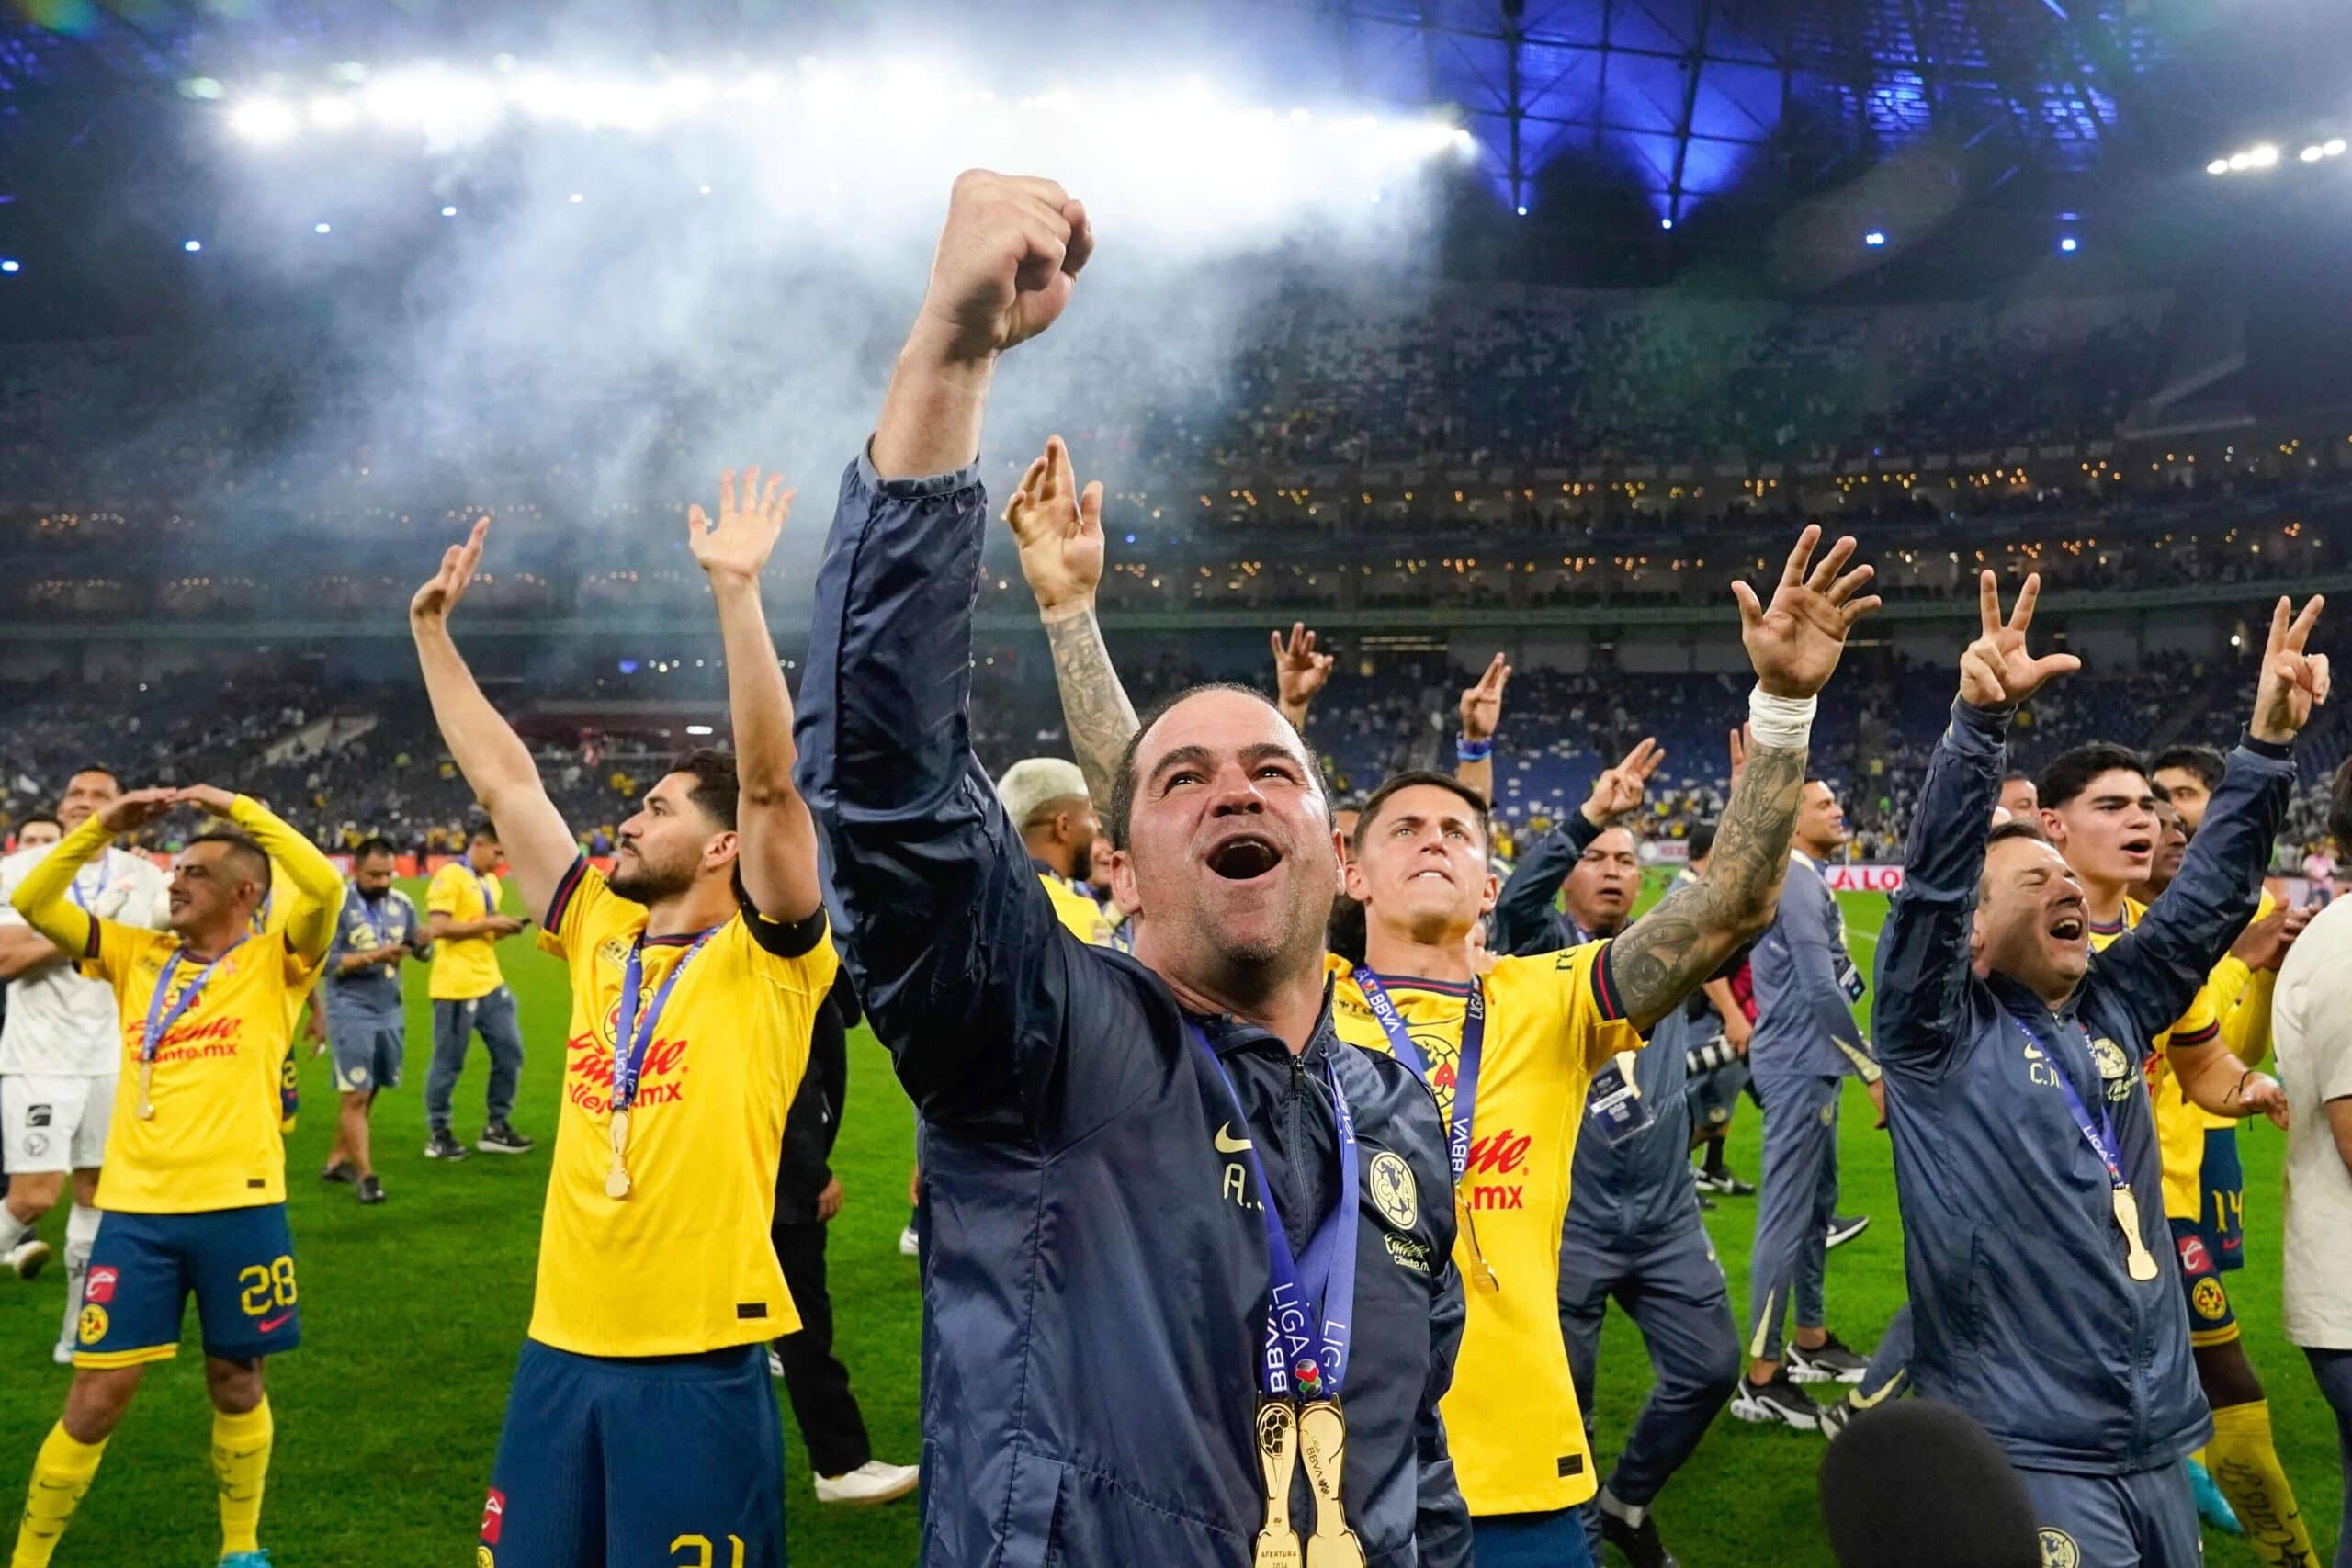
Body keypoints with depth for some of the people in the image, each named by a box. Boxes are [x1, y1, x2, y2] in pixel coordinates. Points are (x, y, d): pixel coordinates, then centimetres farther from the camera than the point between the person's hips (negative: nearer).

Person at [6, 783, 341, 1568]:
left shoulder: (274, 962, -1)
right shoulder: (137, 954, 10)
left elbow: (324, 886, -19)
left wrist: (241, 808, -13)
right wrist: (104, 824, -4)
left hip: (238, 1206, -2)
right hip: (136, 1208, 2)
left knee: (237, 1385, 12)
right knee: (97, 1398, 4)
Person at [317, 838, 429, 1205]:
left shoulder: (400, 902, 4)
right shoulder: (336, 904, -11)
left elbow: (421, 951, 7)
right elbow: (323, 961, -15)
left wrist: (423, 942, -16)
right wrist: (372, 957, -23)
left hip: (390, 1011, 6)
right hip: (351, 1012, -6)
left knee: (369, 1092, 12)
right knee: (356, 1095, -3)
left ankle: (337, 1160, 26)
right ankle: (365, 1175, 2)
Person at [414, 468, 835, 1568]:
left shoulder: (766, 957, -7)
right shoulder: (598, 933, 8)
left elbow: (770, 780, -20)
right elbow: (502, 781, 13)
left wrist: (735, 589, -24)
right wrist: (432, 627, 15)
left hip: (700, 1356, -6)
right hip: (562, 1345, 6)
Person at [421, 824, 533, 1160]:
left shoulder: (491, 882, 15)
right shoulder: (449, 877, -11)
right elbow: (438, 928, -20)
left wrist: (504, 928, 3)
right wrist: (487, 922, -18)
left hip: (490, 984, 8)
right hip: (456, 987, -8)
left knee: (510, 1052, 8)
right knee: (448, 1062, 2)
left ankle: (496, 1128, 19)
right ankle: (437, 1135, 15)